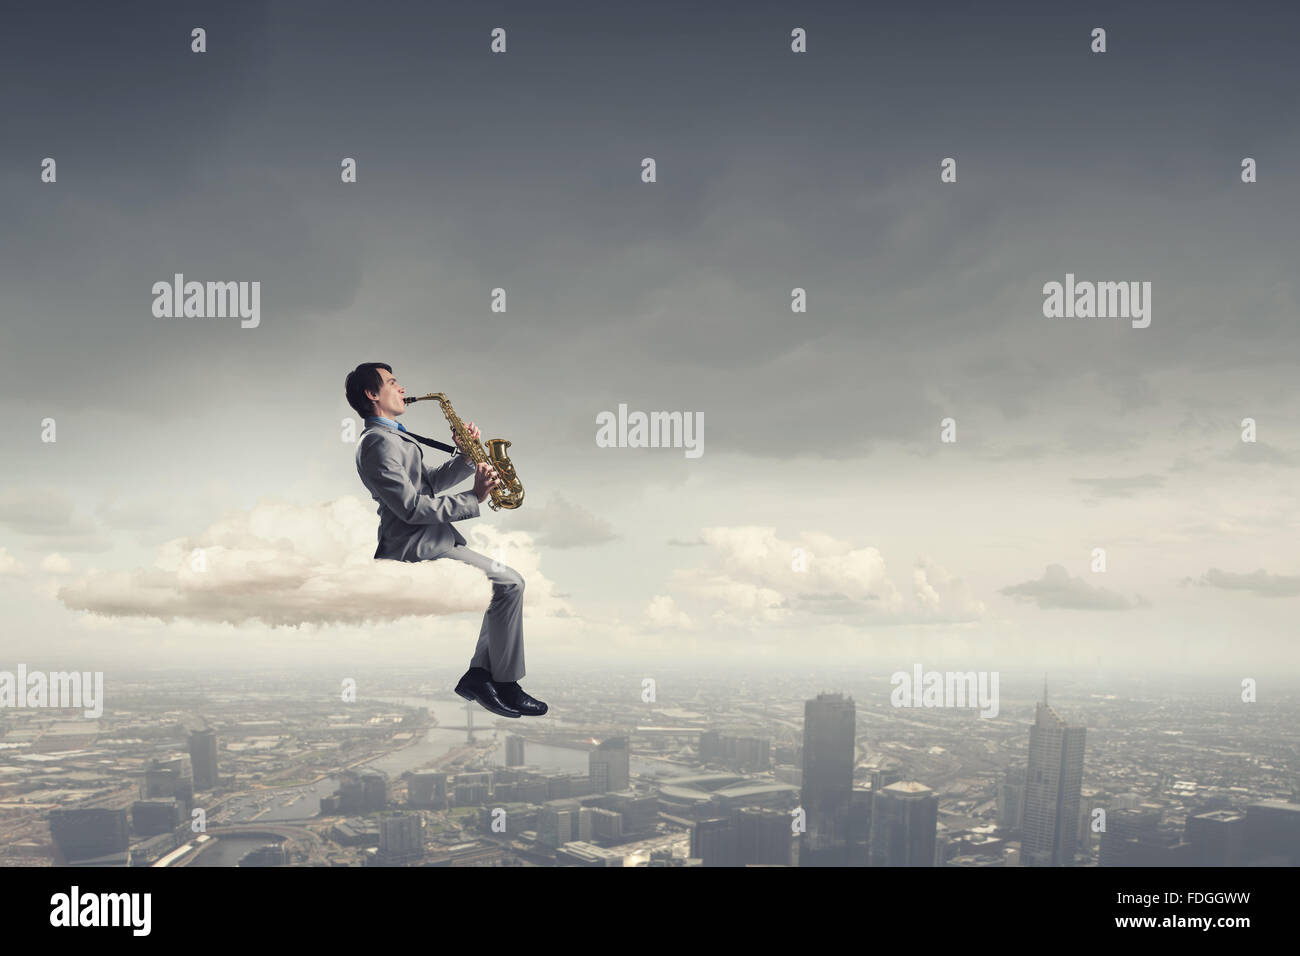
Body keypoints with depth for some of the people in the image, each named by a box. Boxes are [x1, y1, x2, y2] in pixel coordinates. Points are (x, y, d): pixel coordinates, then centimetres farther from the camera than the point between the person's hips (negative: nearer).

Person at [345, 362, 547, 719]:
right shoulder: (378, 442, -14)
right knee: (509, 583, -14)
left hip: (427, 538, 11)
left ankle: (478, 674, 8)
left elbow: (431, 482, 20)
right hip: (417, 545, -11)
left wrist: (464, 457, 5)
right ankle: (504, 686, -5)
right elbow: (412, 507, -22)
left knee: (507, 580, 9)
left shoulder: (393, 438, 21)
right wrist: (473, 499, -18)